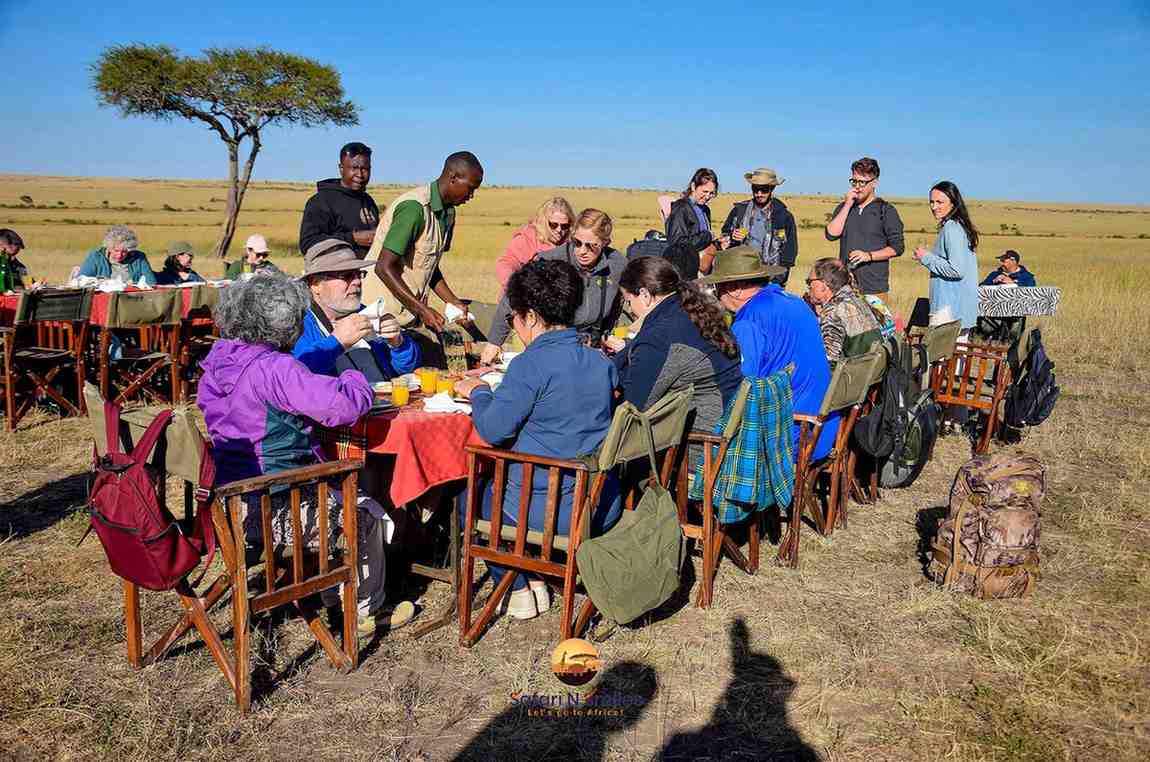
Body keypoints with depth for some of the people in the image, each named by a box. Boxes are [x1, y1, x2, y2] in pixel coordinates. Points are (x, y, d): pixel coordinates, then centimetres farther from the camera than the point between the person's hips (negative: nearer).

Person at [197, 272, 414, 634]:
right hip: (270, 513, -10)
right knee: (366, 515, 10)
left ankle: (333, 600, 40)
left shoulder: (216, 362, 6)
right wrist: (355, 380, -6)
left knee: (330, 499, 31)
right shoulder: (274, 368, -23)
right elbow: (343, 404, -29)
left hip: (228, 502, 10)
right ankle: (366, 610, 26)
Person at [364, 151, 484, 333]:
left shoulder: (448, 213, 9)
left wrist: (454, 303, 5)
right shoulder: (414, 207, -20)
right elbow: (384, 267, -23)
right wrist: (422, 310, -24)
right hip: (383, 311, -8)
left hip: (410, 312, 9)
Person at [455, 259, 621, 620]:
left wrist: (478, 392, 4)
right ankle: (534, 580, 27)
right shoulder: (602, 363, 3)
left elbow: (493, 430, -16)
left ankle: (518, 592, 23)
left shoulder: (530, 365, -19)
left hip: (549, 512, -7)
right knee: (496, 483, 33)